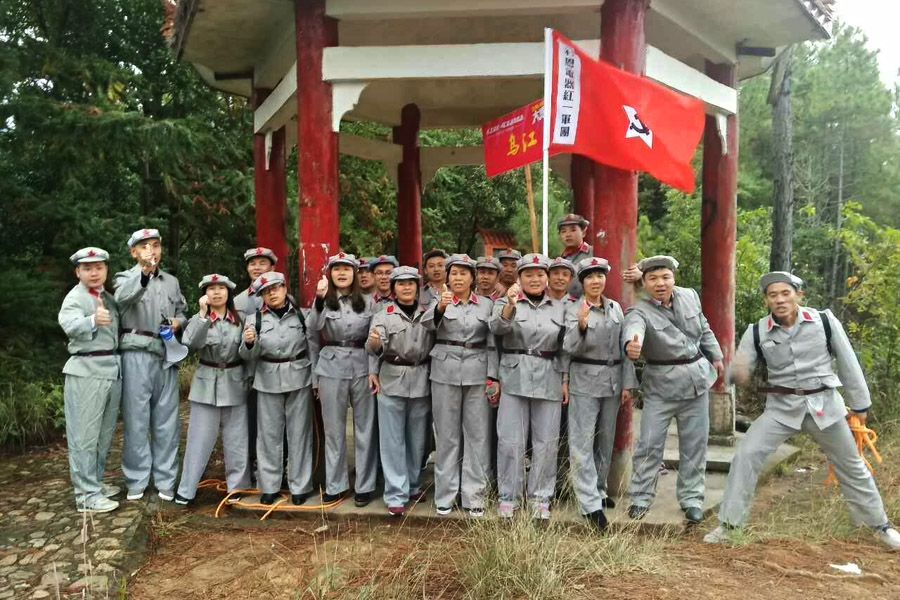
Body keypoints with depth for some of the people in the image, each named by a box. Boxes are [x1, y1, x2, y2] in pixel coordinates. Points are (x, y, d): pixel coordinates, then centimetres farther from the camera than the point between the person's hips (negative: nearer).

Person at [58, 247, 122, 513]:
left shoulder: (109, 298, 14)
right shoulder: (75, 297, -8)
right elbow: (70, 325, -29)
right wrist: (93, 320, -47)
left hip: (113, 368, 8)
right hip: (86, 371, -7)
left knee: (104, 434, 16)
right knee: (85, 435, -1)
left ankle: (95, 483, 30)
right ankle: (86, 495, 5)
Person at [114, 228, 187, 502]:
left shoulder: (172, 281, 16)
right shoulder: (126, 277, 3)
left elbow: (181, 312, 24)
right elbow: (123, 298, -22)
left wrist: (178, 321, -1)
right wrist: (144, 273, -41)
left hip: (166, 356, 4)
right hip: (137, 355, -3)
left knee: (166, 420, 7)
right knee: (136, 418, 1)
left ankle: (165, 480, 16)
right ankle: (136, 480, 13)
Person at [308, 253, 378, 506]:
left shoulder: (367, 302, 7)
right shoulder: (324, 300, 2)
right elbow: (314, 327, -18)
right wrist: (320, 298, -32)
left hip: (362, 366, 1)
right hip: (332, 366, 0)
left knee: (365, 427, 5)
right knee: (334, 428, 8)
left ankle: (364, 486, 16)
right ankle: (335, 485, 21)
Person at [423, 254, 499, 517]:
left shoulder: (487, 304, 7)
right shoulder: (440, 302, 3)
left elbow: (492, 344, 7)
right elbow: (427, 323, -19)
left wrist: (492, 377, -2)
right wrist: (441, 306, -39)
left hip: (478, 372, 1)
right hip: (445, 372, -1)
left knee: (477, 434, 4)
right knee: (447, 434, 6)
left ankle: (474, 495, 14)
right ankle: (445, 495, 17)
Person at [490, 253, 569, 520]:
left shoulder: (560, 308, 11)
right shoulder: (506, 302, 3)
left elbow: (564, 348, 13)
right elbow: (497, 327, -17)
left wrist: (565, 380, 7)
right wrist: (510, 305, -35)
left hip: (549, 380, 2)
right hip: (514, 378, -2)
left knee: (546, 441, 5)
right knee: (511, 440, 0)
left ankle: (540, 497, 19)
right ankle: (508, 496, 13)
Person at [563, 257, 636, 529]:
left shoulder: (616, 308, 6)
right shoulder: (574, 310, -7)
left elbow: (624, 348, 8)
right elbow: (570, 348, -17)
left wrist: (628, 383, 4)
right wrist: (581, 325, -35)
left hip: (613, 381, 5)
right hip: (585, 382, -5)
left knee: (606, 441, 15)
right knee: (583, 443, -5)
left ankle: (599, 489, 32)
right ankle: (590, 503, -1)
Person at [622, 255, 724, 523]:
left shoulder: (690, 296, 0)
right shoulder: (640, 311, -17)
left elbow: (704, 329, 16)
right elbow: (633, 329, -41)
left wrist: (715, 356, 19)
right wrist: (631, 345, -63)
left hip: (696, 378, 4)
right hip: (661, 383, -4)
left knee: (694, 443, 10)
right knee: (650, 443, -3)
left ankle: (691, 499, 24)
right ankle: (640, 498, 14)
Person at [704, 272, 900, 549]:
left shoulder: (824, 321, -10)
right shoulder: (756, 332, -9)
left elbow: (848, 363, 1)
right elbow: (740, 375, -6)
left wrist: (859, 404, 7)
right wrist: (738, 373, -31)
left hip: (824, 404, 0)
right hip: (782, 406, 0)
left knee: (851, 467, 15)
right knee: (746, 454, -14)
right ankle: (728, 524, -3)